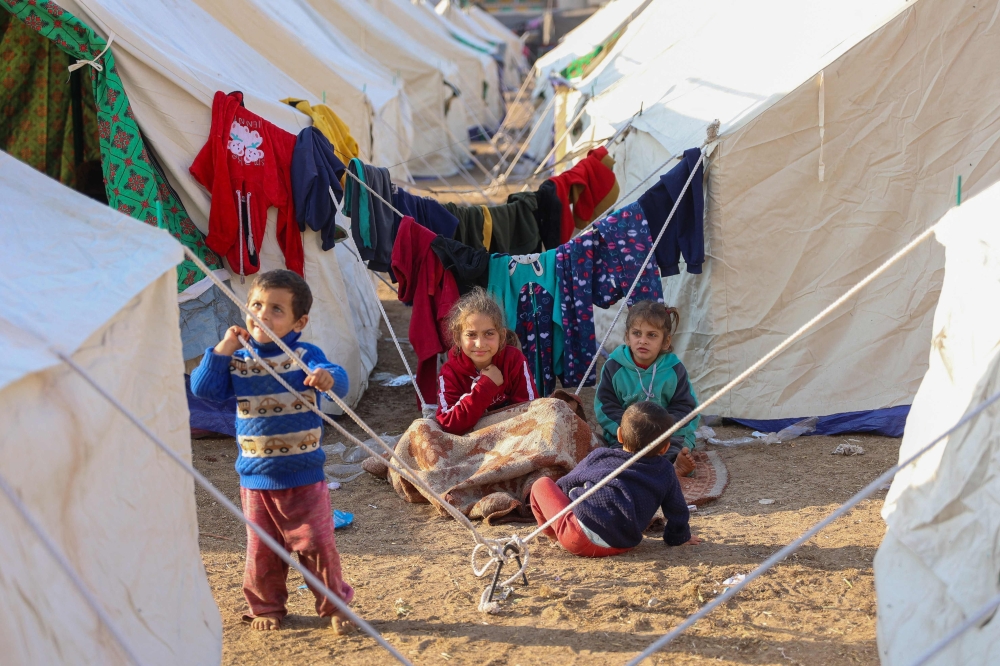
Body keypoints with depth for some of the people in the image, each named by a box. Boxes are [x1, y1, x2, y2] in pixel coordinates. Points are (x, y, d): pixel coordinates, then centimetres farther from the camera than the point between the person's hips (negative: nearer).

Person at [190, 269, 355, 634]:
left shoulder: (305, 357, -8)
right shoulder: (237, 361, 2)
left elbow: (338, 380, -23)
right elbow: (203, 389, -4)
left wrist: (327, 378, -48)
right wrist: (224, 349, -12)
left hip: (304, 477, -2)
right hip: (256, 477, 3)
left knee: (317, 543, 3)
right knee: (261, 549, 12)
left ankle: (335, 606, 21)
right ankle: (267, 607, 32)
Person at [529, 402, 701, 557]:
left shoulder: (600, 456, 13)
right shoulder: (666, 472, 13)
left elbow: (568, 483, 25)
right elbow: (678, 512, 21)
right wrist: (679, 537, 42)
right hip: (622, 546, 3)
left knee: (542, 484, 11)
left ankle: (555, 536, 18)